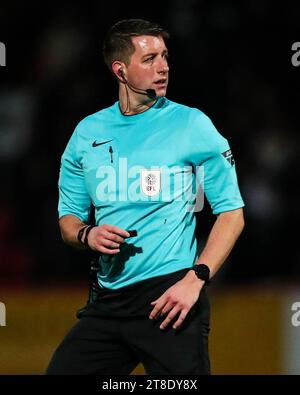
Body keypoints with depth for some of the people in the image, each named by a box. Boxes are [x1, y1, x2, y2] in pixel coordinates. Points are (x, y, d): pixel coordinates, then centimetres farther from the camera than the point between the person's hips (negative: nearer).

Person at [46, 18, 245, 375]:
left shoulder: (192, 124, -2)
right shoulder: (88, 132, 10)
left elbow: (232, 213, -3)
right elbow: (68, 217, 19)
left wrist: (195, 279, -14)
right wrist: (86, 235, -5)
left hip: (170, 297, -4)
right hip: (108, 301, 4)